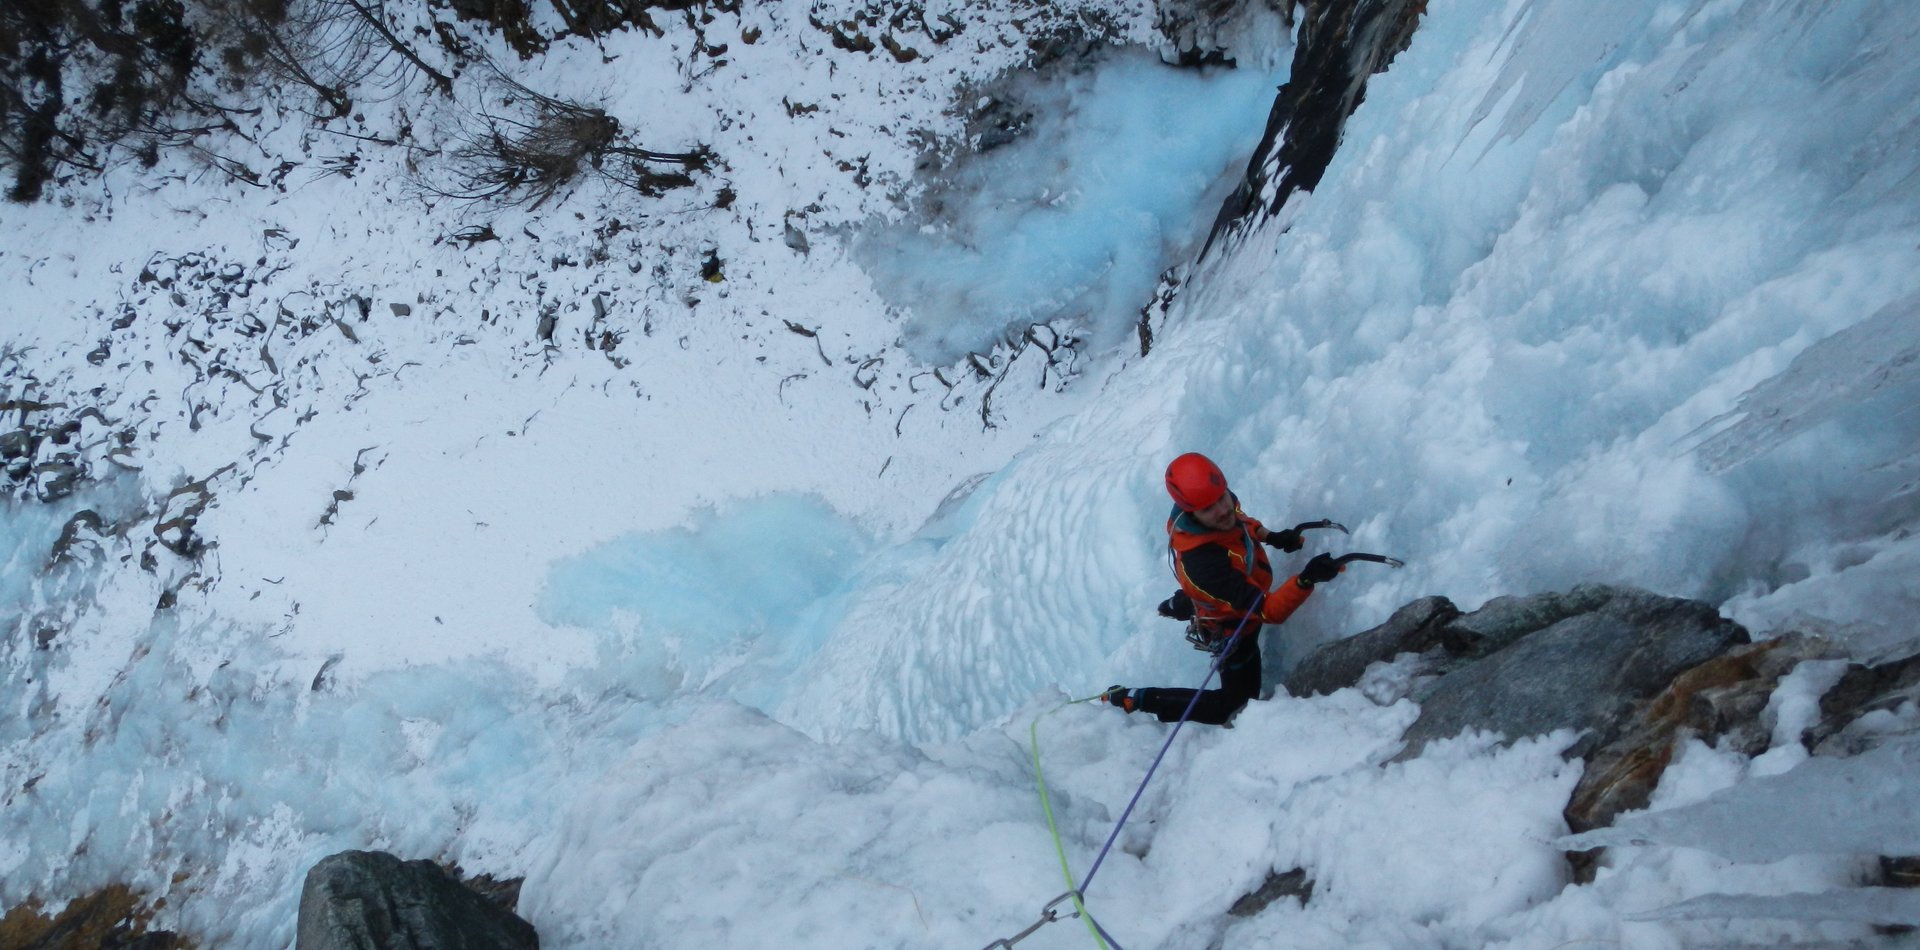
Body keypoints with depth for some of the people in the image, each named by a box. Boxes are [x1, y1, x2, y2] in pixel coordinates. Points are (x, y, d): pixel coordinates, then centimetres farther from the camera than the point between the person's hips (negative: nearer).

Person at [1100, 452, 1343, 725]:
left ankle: (1179, 605, 75)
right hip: (1233, 629, -7)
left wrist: (1271, 536, -13)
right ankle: (1133, 699, 10)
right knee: (1235, 705, 10)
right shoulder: (1203, 564, -50)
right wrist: (1306, 579, -64)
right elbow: (1269, 611, -48)